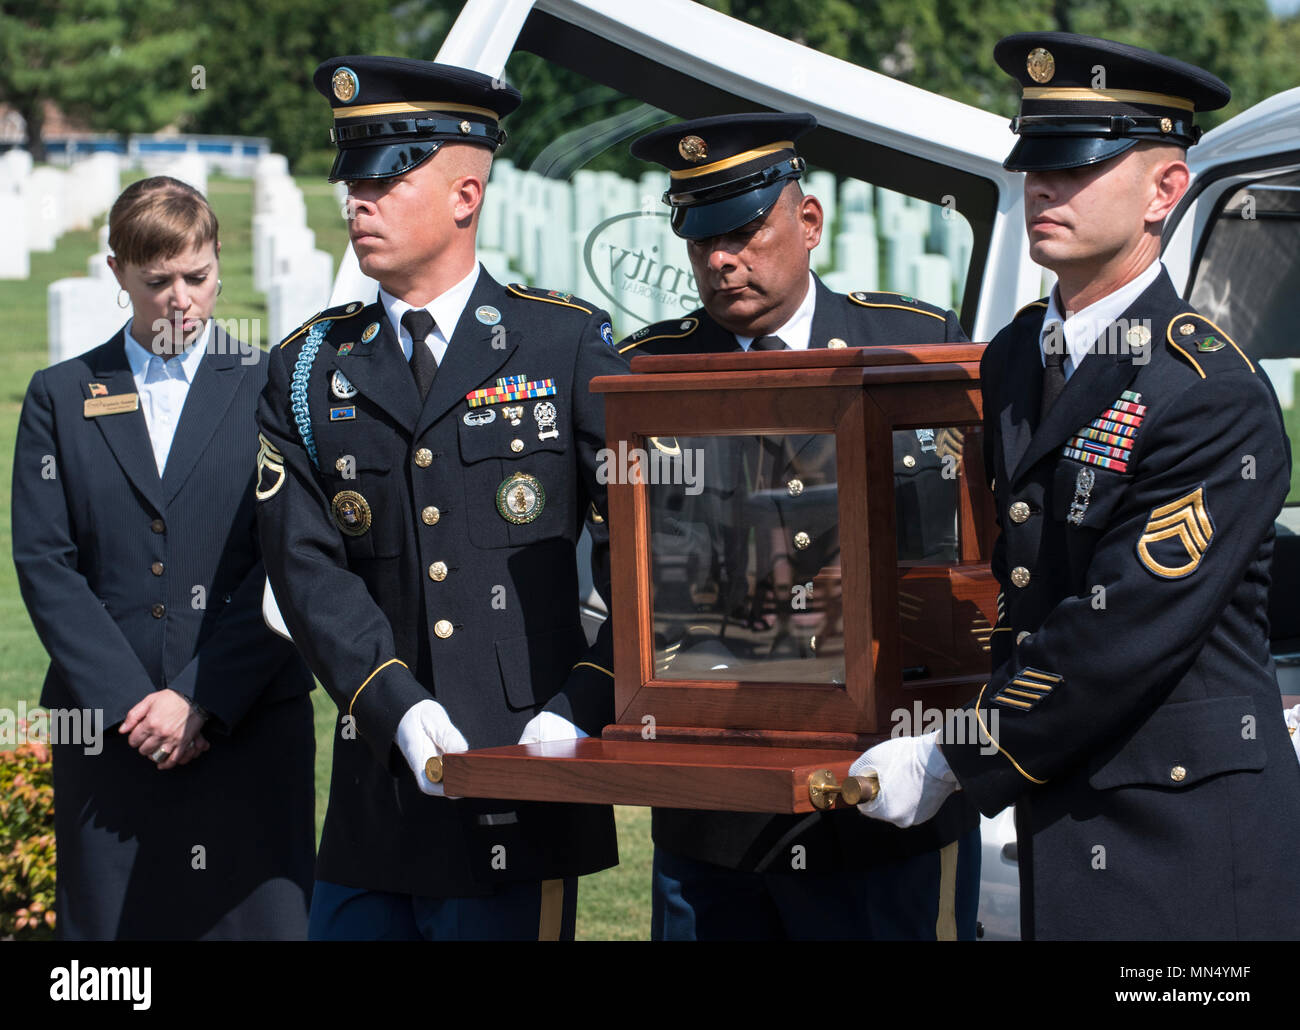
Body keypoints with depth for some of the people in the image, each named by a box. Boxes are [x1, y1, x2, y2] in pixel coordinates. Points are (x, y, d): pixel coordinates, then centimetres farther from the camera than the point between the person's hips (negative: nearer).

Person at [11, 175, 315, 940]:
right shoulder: (61, 396, 10)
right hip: (108, 730, 1)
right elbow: (44, 563, 3)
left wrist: (200, 699, -10)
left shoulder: (271, 389, 7)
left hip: (250, 724, -1)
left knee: (261, 915, -4)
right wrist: (128, 700, -8)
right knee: (109, 921, 0)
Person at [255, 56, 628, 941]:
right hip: (377, 793, 3)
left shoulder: (570, 345, 2)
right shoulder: (310, 371, 9)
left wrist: (584, 709, -10)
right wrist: (401, 709, -14)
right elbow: (309, 568, -1)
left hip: (526, 791, -3)